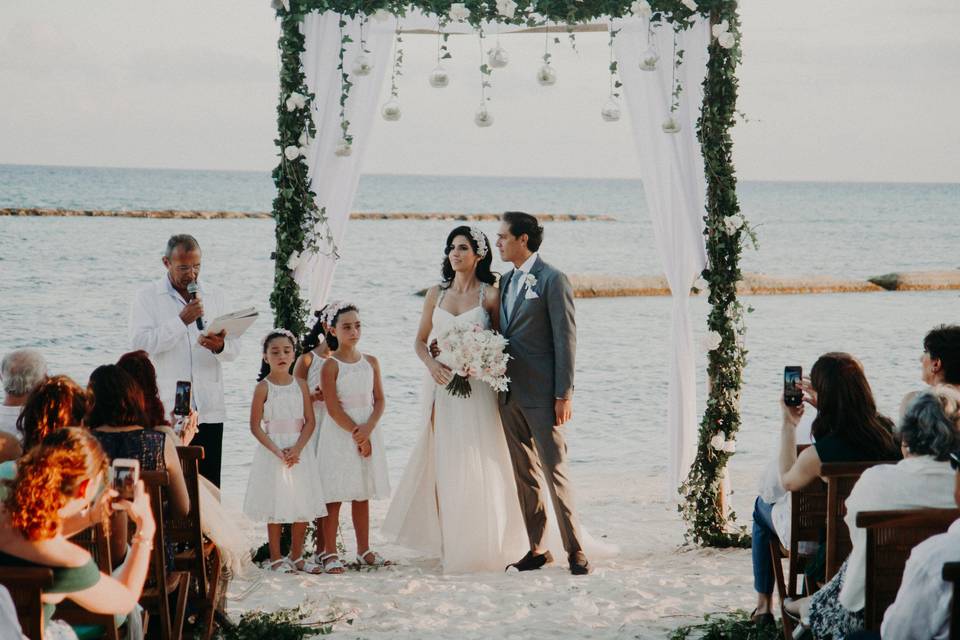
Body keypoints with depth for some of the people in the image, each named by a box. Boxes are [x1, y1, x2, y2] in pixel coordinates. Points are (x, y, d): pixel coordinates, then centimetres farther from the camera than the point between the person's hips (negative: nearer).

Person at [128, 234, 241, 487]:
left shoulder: (214, 296, 15)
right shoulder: (147, 297, 4)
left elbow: (234, 348, 11)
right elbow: (140, 343, -11)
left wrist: (220, 346, -13)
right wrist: (182, 320, -16)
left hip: (209, 410, 3)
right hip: (166, 410, -3)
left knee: (209, 486, 1)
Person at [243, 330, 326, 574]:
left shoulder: (300, 385, 4)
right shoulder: (263, 387, -6)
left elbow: (310, 422, 1)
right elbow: (255, 426, -7)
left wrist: (297, 449, -13)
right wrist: (277, 451, -16)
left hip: (299, 451, 3)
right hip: (272, 451, -3)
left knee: (303, 507, 6)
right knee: (275, 508, 0)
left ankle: (297, 556, 19)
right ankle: (276, 558, 11)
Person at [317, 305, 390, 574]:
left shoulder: (370, 362, 7)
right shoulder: (330, 365, -8)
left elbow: (379, 400, 5)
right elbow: (333, 408, -12)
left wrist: (368, 428, -11)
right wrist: (356, 435, -13)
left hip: (367, 431, 5)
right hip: (339, 433, -5)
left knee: (362, 495, 11)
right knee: (335, 496, -3)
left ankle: (364, 550, 18)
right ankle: (330, 553, 1)